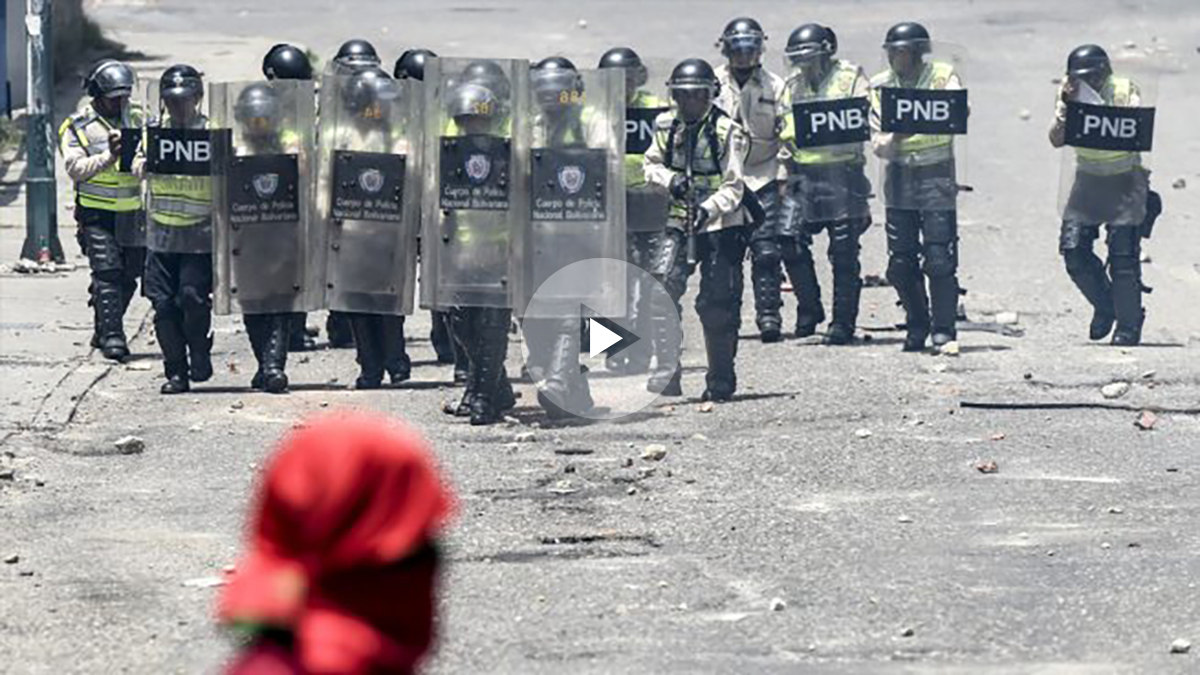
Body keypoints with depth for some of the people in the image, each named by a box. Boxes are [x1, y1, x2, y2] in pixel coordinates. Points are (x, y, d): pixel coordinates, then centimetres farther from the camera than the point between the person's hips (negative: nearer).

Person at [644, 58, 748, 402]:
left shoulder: (727, 131, -11)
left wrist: (710, 207, -32)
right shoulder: (666, 127, 3)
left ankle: (721, 382, 13)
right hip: (680, 223, 3)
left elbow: (733, 187, -14)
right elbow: (651, 164, 14)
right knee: (662, 287, -15)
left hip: (721, 226, -3)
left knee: (718, 305, -1)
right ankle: (666, 371, -9)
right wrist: (669, 179, -8)